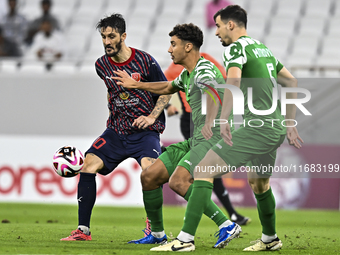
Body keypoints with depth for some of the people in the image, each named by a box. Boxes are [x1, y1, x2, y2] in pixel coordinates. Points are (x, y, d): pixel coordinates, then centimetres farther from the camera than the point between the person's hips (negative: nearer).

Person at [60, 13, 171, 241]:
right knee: (88, 165, -13)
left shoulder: (144, 61, -10)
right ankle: (83, 229, -6)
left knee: (149, 169, -30)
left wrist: (152, 117, -12)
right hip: (116, 130, 5)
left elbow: (166, 91, -1)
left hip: (145, 130, -5)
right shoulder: (102, 65, 4)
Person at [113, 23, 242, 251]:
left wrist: (209, 123, -50)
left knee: (178, 181, -31)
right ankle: (157, 234, 22)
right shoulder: (187, 74, 17)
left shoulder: (204, 70, -14)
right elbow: (167, 88, 39)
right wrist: (135, 85, 44)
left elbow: (214, 97, -35)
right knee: (149, 177, 8)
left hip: (213, 138, -10)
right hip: (197, 141, 10)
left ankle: (226, 225, -30)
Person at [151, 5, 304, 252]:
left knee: (203, 171, -11)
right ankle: (270, 239, 44)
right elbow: (291, 82, 27)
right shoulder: (264, 49, 20)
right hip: (276, 129, 9)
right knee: (259, 183, 30)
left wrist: (223, 120, -33)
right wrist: (290, 124, 28)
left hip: (256, 128, -9)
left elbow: (233, 81, -27)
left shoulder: (236, 48, -7)